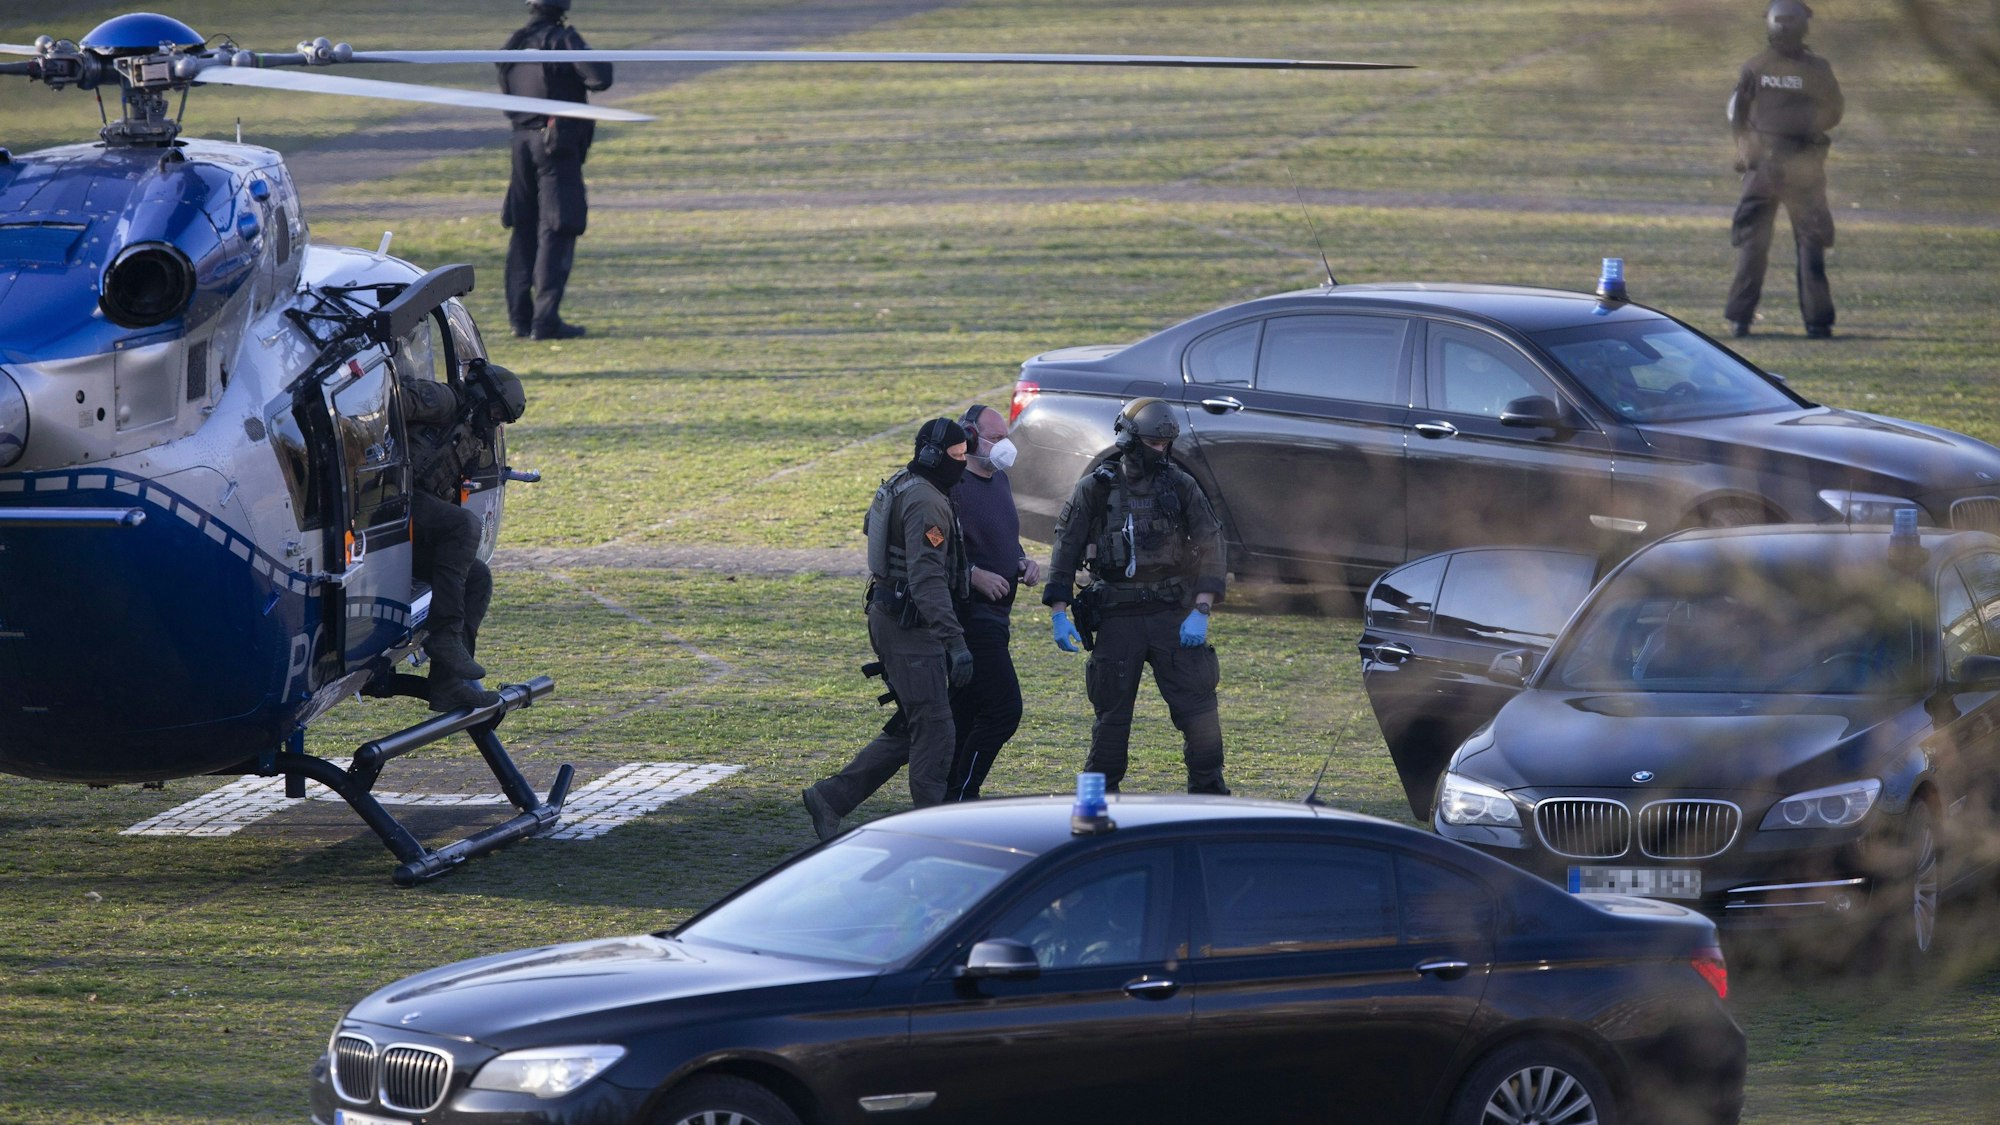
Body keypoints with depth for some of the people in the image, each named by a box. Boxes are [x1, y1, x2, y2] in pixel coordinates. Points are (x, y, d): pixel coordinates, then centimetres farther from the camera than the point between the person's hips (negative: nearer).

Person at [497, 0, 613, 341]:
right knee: (556, 231, -5)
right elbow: (600, 79, -20)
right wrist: (602, 61, 0)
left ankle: (520, 316, 16)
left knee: (524, 230, 15)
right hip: (558, 144, -6)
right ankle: (546, 320, -10)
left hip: (522, 141, 6)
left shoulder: (513, 45, 9)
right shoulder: (563, 40, -11)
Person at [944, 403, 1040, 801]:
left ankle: (946, 803, 17)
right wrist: (975, 575, -25)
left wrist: (1023, 562, 8)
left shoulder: (999, 481, 16)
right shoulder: (952, 486, -15)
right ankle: (956, 801, -7)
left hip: (994, 616, 10)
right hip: (969, 616, -10)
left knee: (967, 716, 12)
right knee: (1003, 710, -13)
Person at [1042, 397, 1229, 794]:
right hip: (1117, 618, -1)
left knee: (1197, 707, -4)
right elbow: (1066, 550, 3)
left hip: (1173, 614, 1)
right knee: (1112, 714, 4)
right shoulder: (1094, 490, 1)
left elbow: (1210, 548, 1)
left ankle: (1208, 790, 6)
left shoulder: (1181, 486, 3)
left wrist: (1201, 612, -9)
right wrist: (1059, 613, -6)